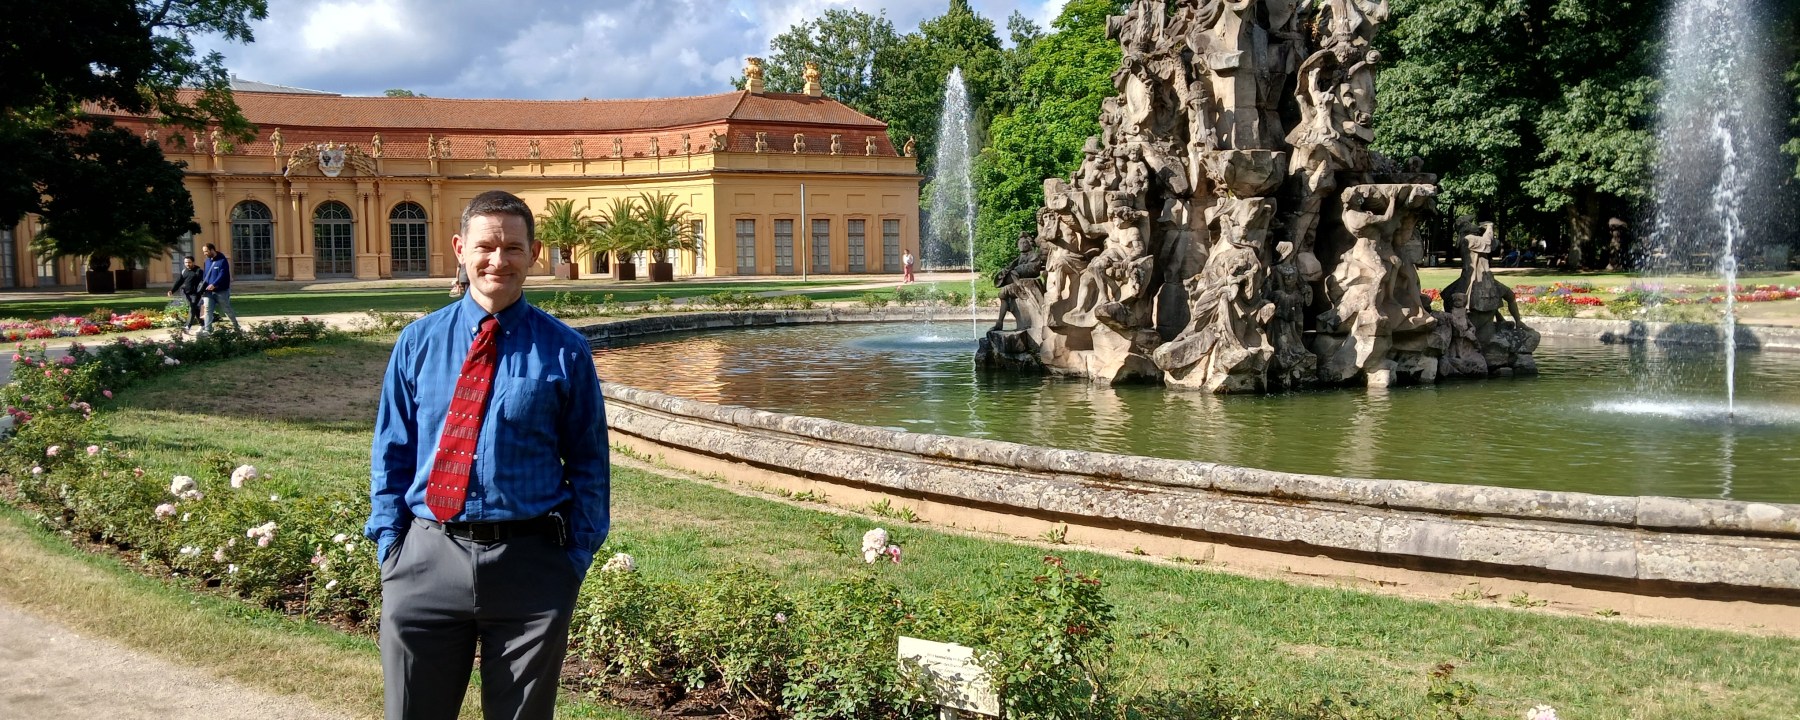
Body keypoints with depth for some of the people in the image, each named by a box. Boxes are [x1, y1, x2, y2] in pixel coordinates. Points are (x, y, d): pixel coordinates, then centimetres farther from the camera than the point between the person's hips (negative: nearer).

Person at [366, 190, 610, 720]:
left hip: (530, 565, -1)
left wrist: (576, 557, -3)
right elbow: (391, 453, 8)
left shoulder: (564, 352, -2)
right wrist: (390, 544, 0)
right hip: (427, 559, 2)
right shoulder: (418, 342, 3)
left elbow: (588, 462, 2)